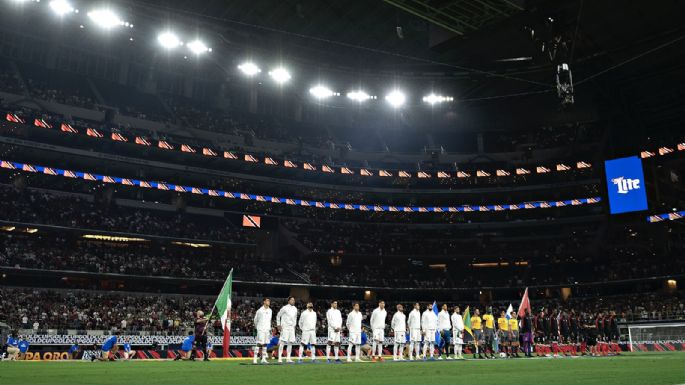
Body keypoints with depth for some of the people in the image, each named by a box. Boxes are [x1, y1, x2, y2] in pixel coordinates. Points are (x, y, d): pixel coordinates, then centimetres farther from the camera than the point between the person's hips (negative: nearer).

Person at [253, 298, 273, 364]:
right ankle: (255, 358, -8)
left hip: (267, 329, 6)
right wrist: (257, 326, 14)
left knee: (265, 344, 7)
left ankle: (263, 359, 10)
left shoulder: (270, 310, 11)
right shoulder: (260, 310, -8)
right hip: (261, 329, -6)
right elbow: (255, 320, 4)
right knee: (259, 343, -10)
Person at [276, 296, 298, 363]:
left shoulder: (295, 309, 11)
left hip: (292, 328, 6)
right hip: (285, 328, -6)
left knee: (290, 343, 4)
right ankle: (280, 358, -7)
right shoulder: (285, 308, -6)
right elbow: (278, 316, 1)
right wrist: (278, 325, -4)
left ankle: (288, 358, 10)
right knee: (282, 342, -9)